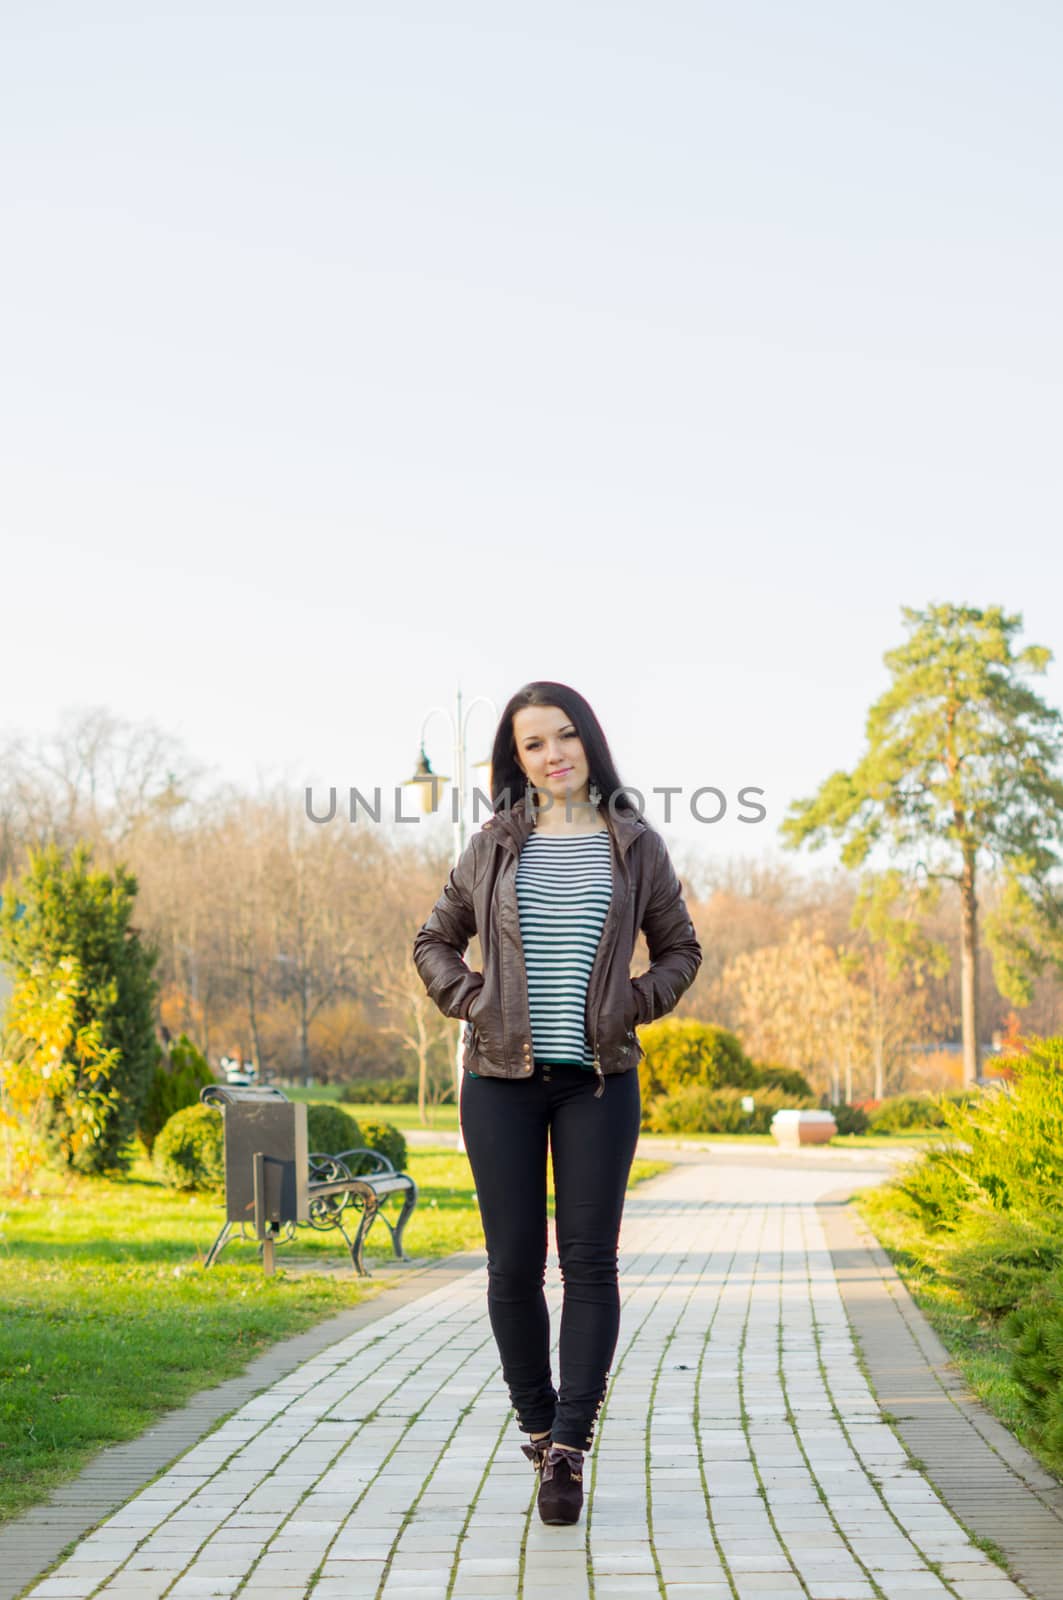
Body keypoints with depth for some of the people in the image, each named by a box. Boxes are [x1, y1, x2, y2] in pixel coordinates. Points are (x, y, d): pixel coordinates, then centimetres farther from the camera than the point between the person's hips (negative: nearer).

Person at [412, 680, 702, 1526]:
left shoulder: (635, 846, 5)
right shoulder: (495, 846, 6)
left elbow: (680, 949, 15)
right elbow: (435, 940, 16)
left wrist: (633, 1005, -2)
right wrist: (473, 1002, -1)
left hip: (599, 1081, -1)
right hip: (503, 1077, 1)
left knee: (590, 1260, -6)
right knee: (514, 1265, 2)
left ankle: (570, 1450, -5)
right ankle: (538, 1429, 18)